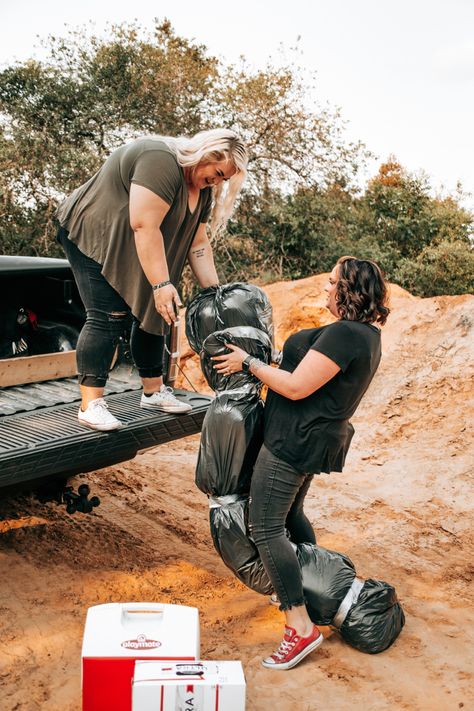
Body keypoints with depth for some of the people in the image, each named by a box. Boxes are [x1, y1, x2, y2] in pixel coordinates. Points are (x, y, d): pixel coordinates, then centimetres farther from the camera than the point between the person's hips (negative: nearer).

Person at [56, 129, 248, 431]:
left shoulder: (201, 188, 3)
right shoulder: (162, 161, -26)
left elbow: (198, 243, 4)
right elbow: (144, 226, -31)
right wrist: (161, 285, -32)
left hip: (130, 251, 9)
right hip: (94, 236, -9)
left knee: (152, 314, 6)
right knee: (109, 318, -16)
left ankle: (154, 391, 16)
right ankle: (90, 404, -13)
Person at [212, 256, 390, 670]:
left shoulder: (342, 334, -23)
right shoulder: (368, 334, 9)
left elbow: (296, 387, -24)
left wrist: (248, 363, -13)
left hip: (295, 441, -11)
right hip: (318, 438, 11)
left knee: (265, 527, -7)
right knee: (290, 513, 26)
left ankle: (301, 627, -6)